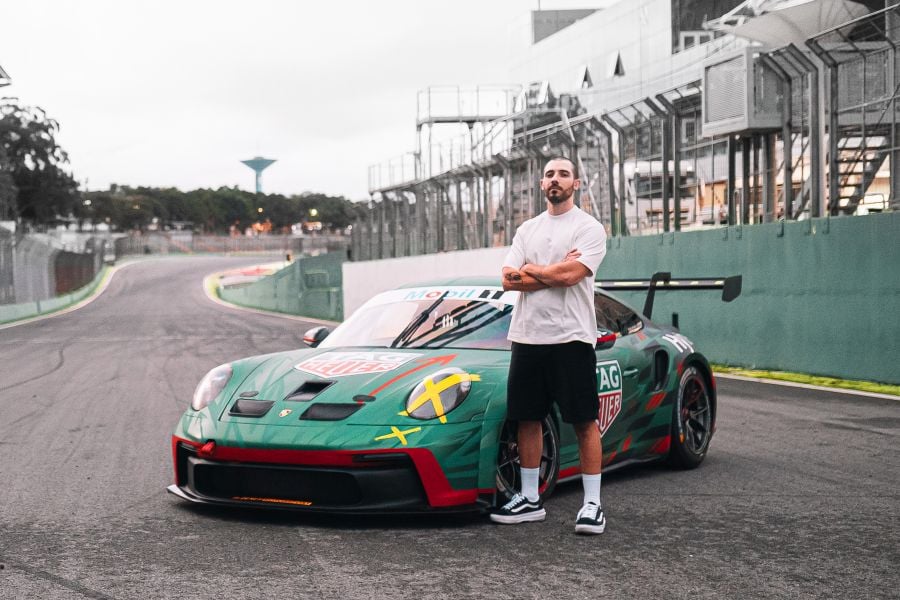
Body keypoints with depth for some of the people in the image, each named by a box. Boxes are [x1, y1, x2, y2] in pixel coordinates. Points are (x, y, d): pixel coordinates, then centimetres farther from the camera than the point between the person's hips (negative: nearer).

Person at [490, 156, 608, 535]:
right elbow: (509, 280, 3)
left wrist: (529, 270, -3)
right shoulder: (527, 230, 15)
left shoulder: (589, 227, -3)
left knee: (584, 421, -3)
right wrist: (554, 271, -9)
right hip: (526, 335, 6)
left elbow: (570, 275, -18)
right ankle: (530, 500, 18)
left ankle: (592, 504, 1)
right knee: (527, 419, 8)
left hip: (571, 337, -6)